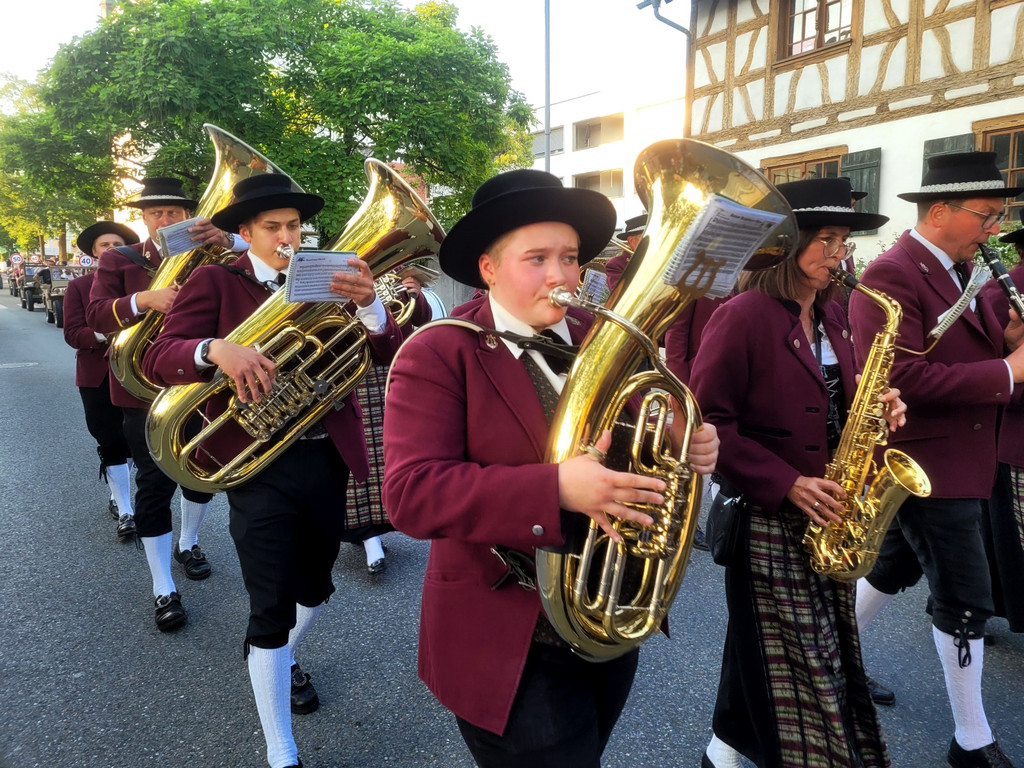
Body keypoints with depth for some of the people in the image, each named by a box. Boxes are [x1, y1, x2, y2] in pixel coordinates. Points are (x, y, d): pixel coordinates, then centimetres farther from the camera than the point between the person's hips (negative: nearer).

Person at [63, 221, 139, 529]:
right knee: (111, 443, -1)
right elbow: (72, 333, -6)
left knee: (131, 441, 12)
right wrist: (105, 335, -24)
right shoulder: (78, 286, 3)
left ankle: (117, 496, 33)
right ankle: (125, 512, 5)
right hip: (97, 376, -1)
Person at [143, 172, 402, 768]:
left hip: (327, 459, 4)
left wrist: (369, 304, -24)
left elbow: (386, 353, -3)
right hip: (259, 467, -3)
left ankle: (287, 660, 52)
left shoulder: (323, 280, 8)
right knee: (271, 609, -1)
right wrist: (214, 349, -30)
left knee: (316, 586, 20)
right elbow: (158, 358, -10)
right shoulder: (215, 281, 1)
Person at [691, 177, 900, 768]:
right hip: (768, 516, -8)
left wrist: (878, 407, -2)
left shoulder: (832, 314, 9)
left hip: (830, 514, 8)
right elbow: (708, 421, -17)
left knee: (832, 652, 16)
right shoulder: (744, 315, -15)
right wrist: (785, 483, -20)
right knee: (785, 660, 2)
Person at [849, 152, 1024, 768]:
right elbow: (903, 377, -28)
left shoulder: (959, 271, 11)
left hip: (958, 459, 10)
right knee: (967, 599, 1)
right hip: (925, 463, -10)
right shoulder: (891, 277, -20)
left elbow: (971, 351, 14)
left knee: (897, 567, 22)